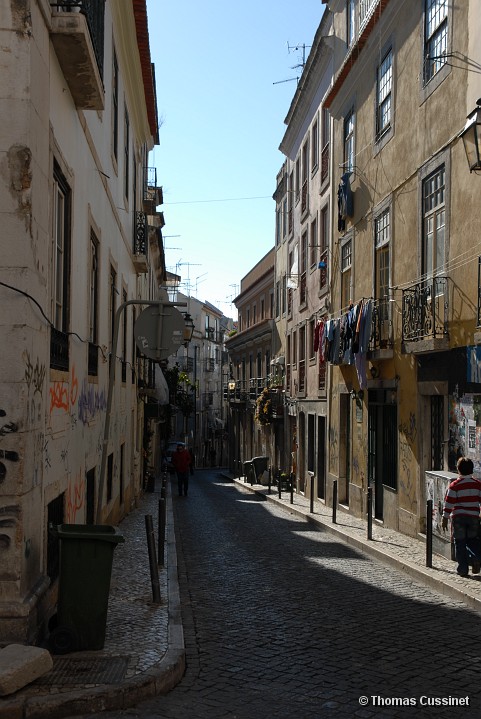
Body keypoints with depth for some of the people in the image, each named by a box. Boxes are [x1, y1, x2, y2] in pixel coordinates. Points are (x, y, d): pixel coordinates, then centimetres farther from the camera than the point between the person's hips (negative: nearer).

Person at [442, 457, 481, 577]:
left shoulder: (455, 485, -7)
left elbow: (448, 503, -7)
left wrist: (445, 518, 0)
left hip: (458, 517, -3)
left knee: (460, 543, 5)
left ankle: (463, 569, 5)